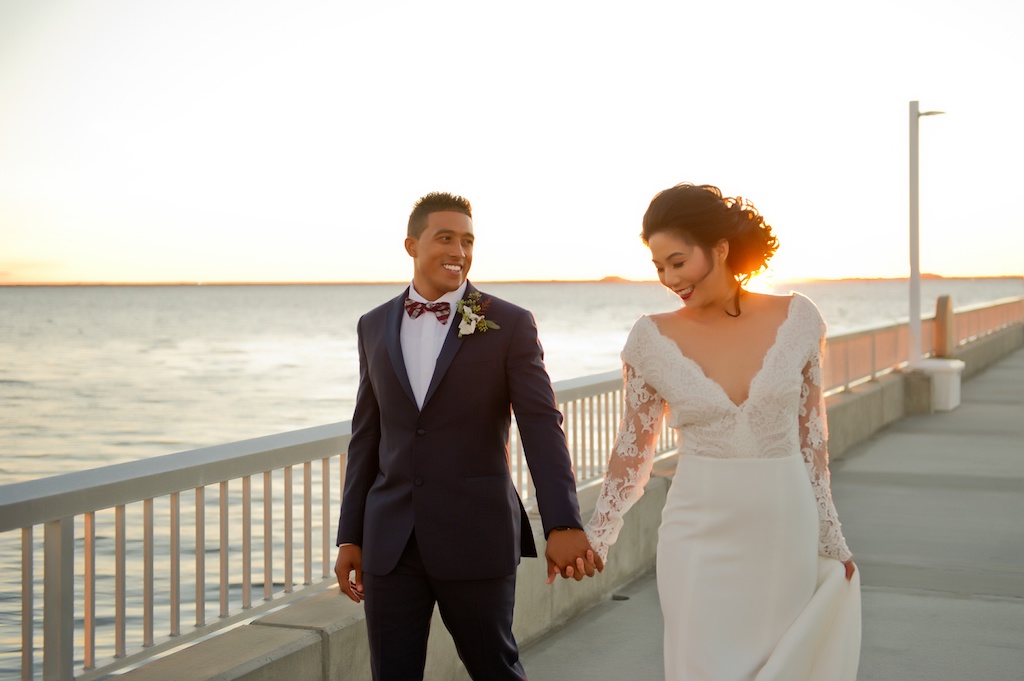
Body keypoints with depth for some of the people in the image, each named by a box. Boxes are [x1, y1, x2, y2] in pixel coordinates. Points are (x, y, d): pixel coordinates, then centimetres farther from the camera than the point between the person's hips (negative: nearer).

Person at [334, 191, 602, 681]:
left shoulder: (510, 325, -4)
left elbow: (541, 425, -12)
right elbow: (366, 436, 13)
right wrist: (350, 536, 10)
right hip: (389, 543, 3)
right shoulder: (374, 327, 8)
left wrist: (563, 525, -25)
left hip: (476, 538, -3)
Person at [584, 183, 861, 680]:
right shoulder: (652, 339, -5)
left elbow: (811, 433, 6)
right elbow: (634, 448, 6)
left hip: (786, 530, 1)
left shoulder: (796, 319, -3)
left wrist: (829, 535, 8)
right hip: (701, 536, -1)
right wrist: (594, 536, 7)